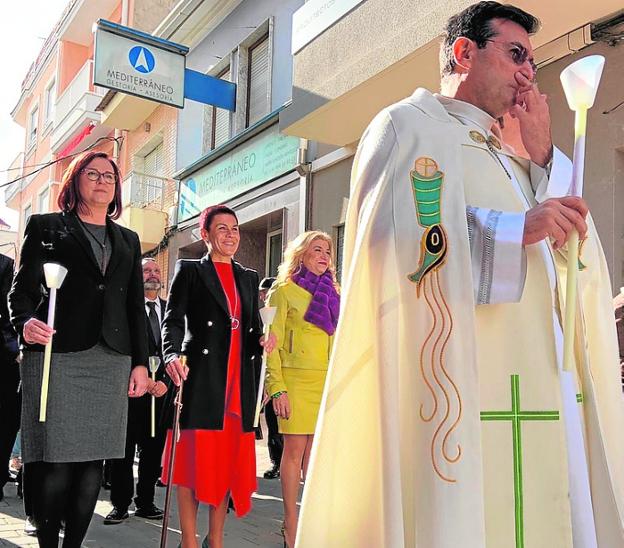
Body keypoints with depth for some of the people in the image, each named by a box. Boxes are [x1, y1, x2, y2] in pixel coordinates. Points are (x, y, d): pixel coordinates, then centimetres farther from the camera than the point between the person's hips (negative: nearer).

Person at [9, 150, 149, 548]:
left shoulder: (128, 240, 20)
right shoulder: (47, 227, 10)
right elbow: (22, 289, 3)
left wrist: (141, 362, 9)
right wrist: (26, 322, -18)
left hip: (111, 361, 4)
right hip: (55, 354, -3)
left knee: (93, 459, 3)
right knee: (54, 460, -5)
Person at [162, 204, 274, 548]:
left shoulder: (248, 278, 19)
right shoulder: (190, 271, 5)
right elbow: (173, 320, -6)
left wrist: (262, 342, -3)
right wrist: (172, 355, -24)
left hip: (239, 381, 5)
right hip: (201, 378, -4)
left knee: (229, 459, 6)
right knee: (194, 458, -2)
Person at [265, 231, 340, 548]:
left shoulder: (333, 293, 16)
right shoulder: (284, 290, 1)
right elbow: (272, 343, -4)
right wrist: (277, 388, -12)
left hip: (329, 382, 4)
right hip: (296, 379, -4)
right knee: (295, 448, -1)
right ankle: (291, 523, 9)